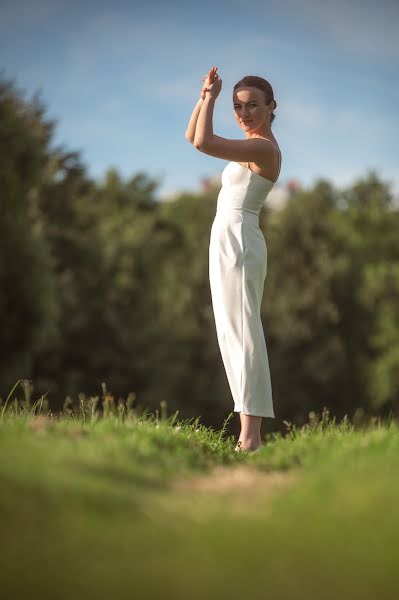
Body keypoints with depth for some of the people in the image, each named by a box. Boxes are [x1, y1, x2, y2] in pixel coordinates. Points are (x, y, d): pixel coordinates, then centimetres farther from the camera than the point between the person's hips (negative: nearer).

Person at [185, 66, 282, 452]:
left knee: (243, 333, -12)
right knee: (232, 335, 7)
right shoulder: (251, 145, 17)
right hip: (226, 242, 10)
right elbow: (192, 136, 26)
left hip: (238, 242, -10)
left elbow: (203, 142, -23)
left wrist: (211, 98, -9)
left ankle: (251, 437, -15)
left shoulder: (264, 148, -12)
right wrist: (205, 97, 12)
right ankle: (249, 433, 7)